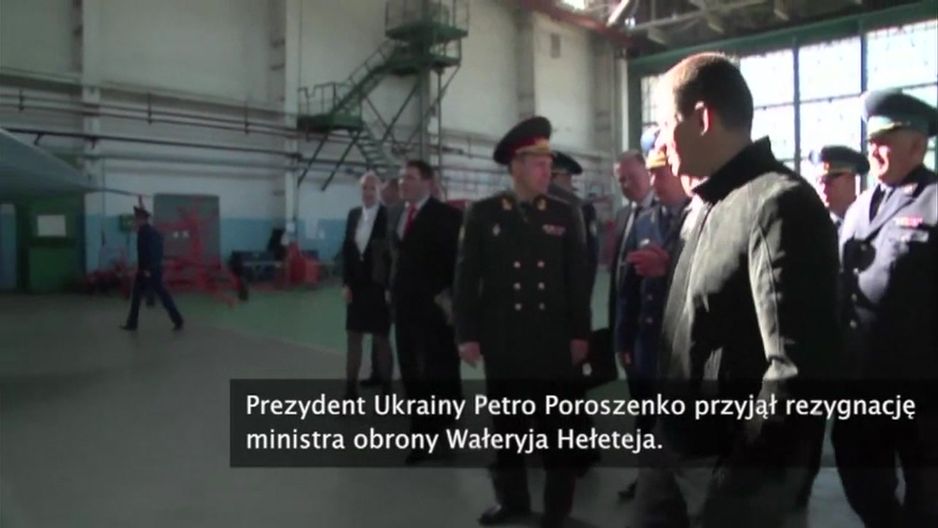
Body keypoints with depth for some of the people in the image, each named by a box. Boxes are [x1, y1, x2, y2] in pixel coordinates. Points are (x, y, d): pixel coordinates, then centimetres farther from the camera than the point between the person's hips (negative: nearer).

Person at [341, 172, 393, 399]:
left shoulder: (389, 215, -9)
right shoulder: (353, 214, 8)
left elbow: (393, 253, -11)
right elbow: (346, 249, 9)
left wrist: (390, 287, -14)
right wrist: (345, 283, 2)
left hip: (379, 286, -5)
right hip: (355, 285, 5)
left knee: (381, 339, 3)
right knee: (353, 337, 9)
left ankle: (386, 390, 14)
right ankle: (350, 390, 19)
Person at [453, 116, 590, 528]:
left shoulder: (566, 214, 4)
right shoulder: (483, 213, 1)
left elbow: (578, 278, 4)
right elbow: (467, 277, -1)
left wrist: (580, 333, 0)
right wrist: (467, 333, -5)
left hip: (554, 342, 0)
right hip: (502, 342, 0)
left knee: (556, 424, 9)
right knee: (506, 424, 12)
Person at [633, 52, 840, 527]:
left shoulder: (780, 204, -20)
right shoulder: (707, 204, 10)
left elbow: (798, 367, -25)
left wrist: (742, 465, -18)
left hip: (731, 464, -8)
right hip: (677, 442, 8)